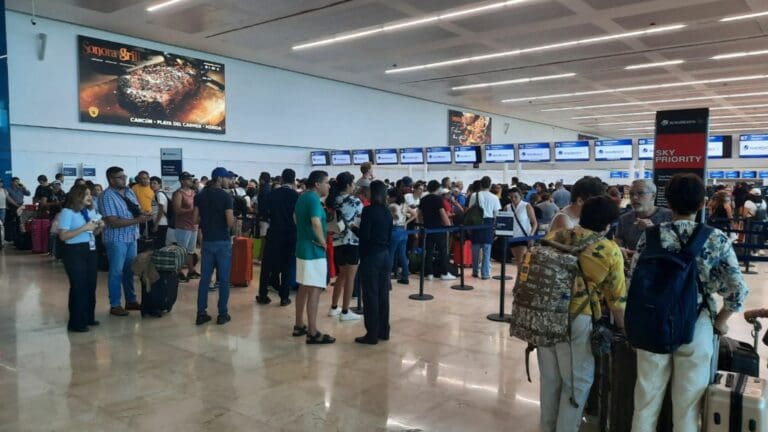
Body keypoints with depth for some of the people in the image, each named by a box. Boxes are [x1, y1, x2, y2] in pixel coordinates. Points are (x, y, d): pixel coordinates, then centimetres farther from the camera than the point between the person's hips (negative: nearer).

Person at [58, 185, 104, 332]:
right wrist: (84, 228, -21)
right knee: (78, 286, -4)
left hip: (90, 251, 7)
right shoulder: (67, 212, -10)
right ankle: (76, 322, 5)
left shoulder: (91, 211, 10)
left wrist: (99, 227, -1)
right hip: (75, 252, -7)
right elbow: (63, 236, -17)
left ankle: (88, 317, 23)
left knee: (91, 284, 10)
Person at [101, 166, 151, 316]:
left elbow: (136, 211, 16)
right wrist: (137, 220, -24)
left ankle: (131, 301, 26)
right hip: (116, 239, -7)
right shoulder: (107, 196, -15)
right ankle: (115, 305, 12)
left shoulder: (129, 192, 7)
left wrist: (143, 215, -8)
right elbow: (113, 222, -22)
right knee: (116, 272, 1)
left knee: (130, 271, 15)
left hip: (131, 237, 7)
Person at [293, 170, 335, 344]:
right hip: (314, 250, -10)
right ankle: (313, 333, -5)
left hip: (302, 247, 10)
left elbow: (295, 217, 29)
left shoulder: (302, 197, 12)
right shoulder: (313, 198, -18)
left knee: (303, 288, 17)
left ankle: (299, 325, 26)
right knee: (314, 290, -7)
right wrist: (323, 242, -19)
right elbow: (316, 223, -32)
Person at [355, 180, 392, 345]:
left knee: (370, 295, -1)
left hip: (371, 256, -7)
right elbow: (389, 235, 11)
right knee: (383, 294, 12)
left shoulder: (368, 210, -13)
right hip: (385, 256, 7)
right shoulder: (387, 212, 7)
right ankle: (383, 331, 19)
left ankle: (372, 334, 4)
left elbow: (364, 236, -16)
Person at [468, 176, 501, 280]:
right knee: (487, 249, 3)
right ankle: (485, 273, 3)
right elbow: (496, 214, -1)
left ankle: (475, 271, 20)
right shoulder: (494, 197, -2)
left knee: (475, 248, 11)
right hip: (488, 222, -1)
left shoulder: (474, 195, -2)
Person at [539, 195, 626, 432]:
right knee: (577, 382, 13)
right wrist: (623, 327, 17)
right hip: (575, 319, -5)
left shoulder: (554, 236, 6)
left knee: (549, 378, 21)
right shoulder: (610, 251, -4)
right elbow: (616, 298, 2)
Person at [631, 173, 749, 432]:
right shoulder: (716, 239, -5)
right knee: (688, 408, 13)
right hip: (696, 330, 0)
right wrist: (720, 322, 10)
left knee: (646, 403, 14)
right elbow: (738, 290, -6)